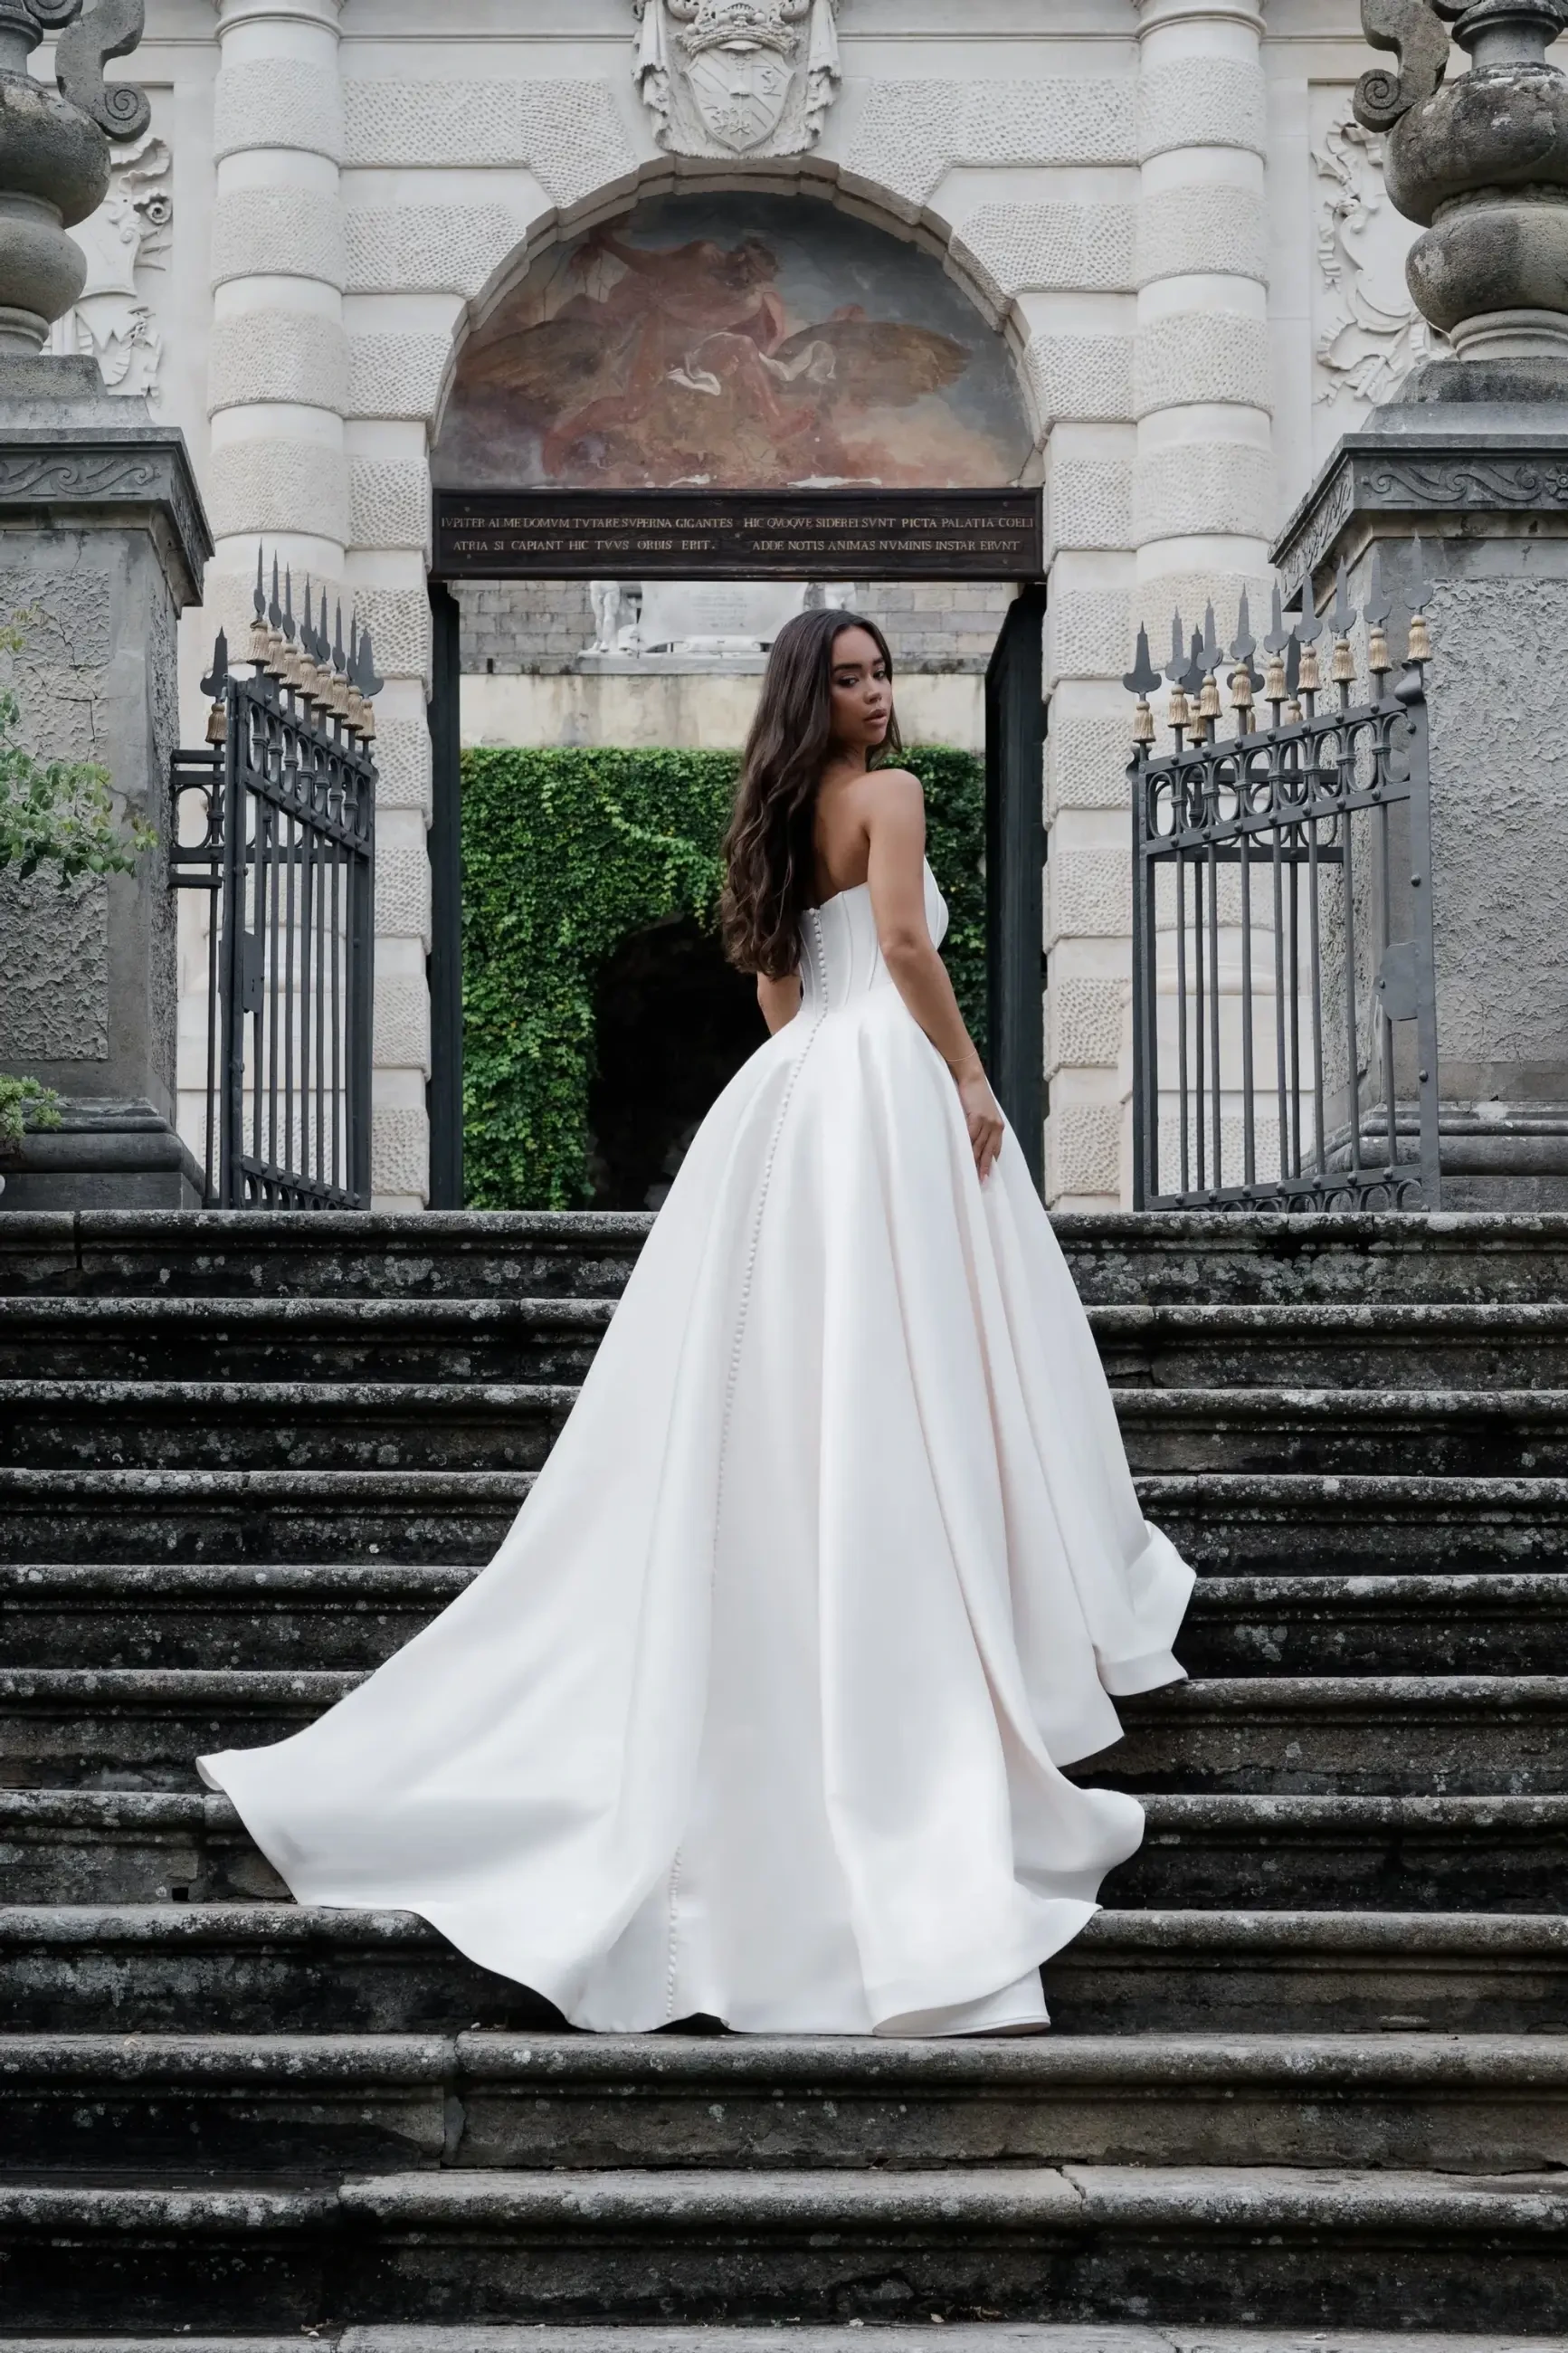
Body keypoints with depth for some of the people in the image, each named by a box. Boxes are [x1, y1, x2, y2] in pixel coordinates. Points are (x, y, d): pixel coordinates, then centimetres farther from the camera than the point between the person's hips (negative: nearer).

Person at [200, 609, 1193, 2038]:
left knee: (785, 1384, 8)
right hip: (888, 1083, -8)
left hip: (790, 1096, 8)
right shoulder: (887, 794, -4)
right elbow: (904, 941, -16)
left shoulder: (778, 815, 20)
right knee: (905, 1384, -5)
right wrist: (970, 1077, -12)